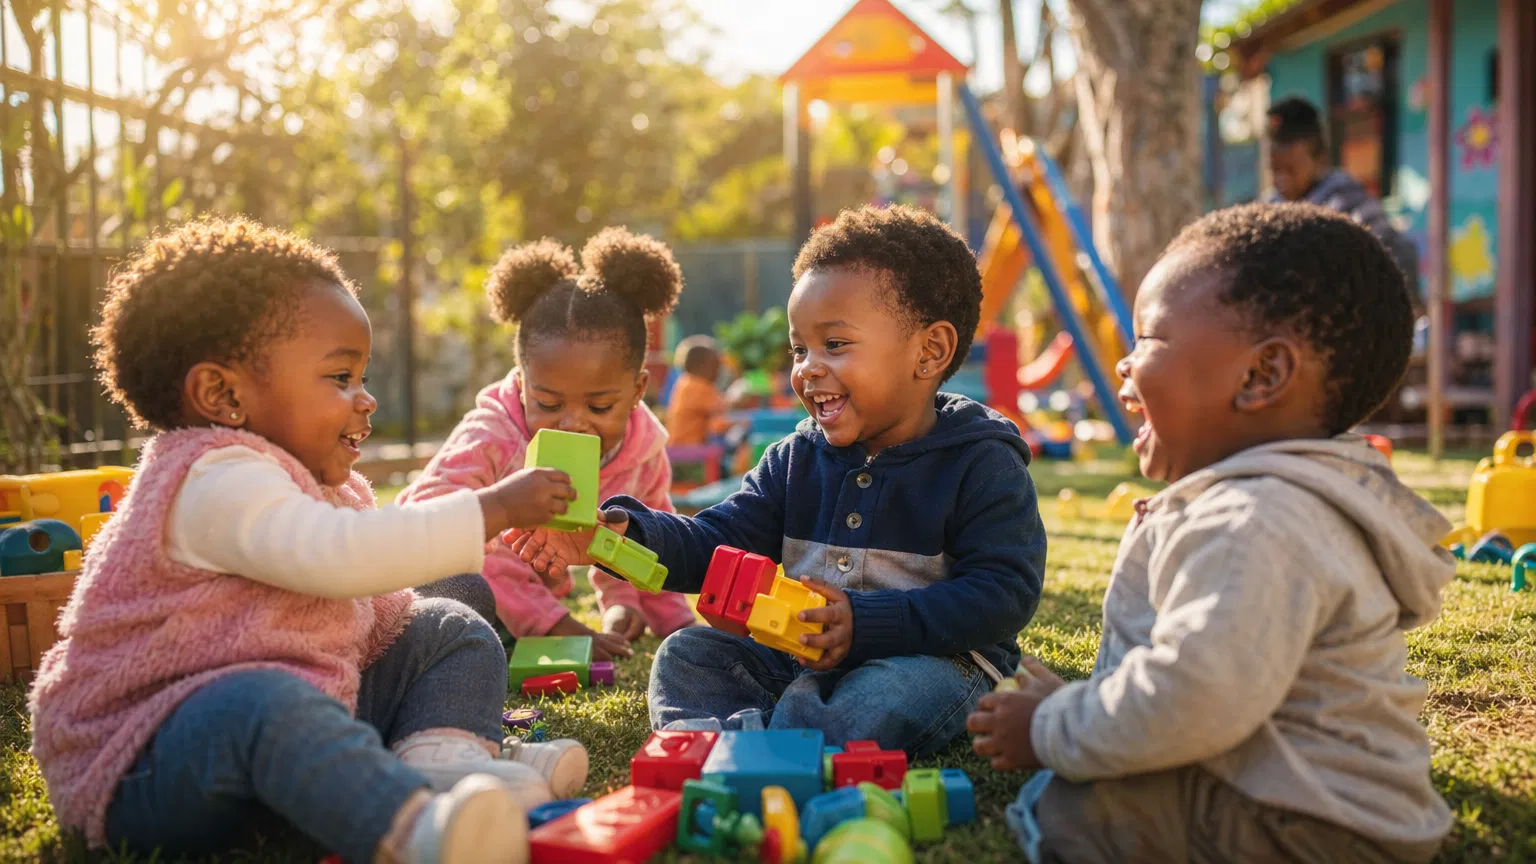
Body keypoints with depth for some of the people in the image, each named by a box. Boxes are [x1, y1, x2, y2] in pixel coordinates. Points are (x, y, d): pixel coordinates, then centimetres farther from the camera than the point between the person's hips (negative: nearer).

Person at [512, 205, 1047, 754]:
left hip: (934, 656, -6)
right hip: (796, 659, 6)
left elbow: (1006, 593, -16)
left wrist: (867, 623, -26)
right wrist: (621, 532, -16)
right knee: (686, 653, -9)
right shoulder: (796, 460, 10)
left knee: (903, 687, -38)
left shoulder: (979, 465, -8)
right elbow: (712, 544, 5)